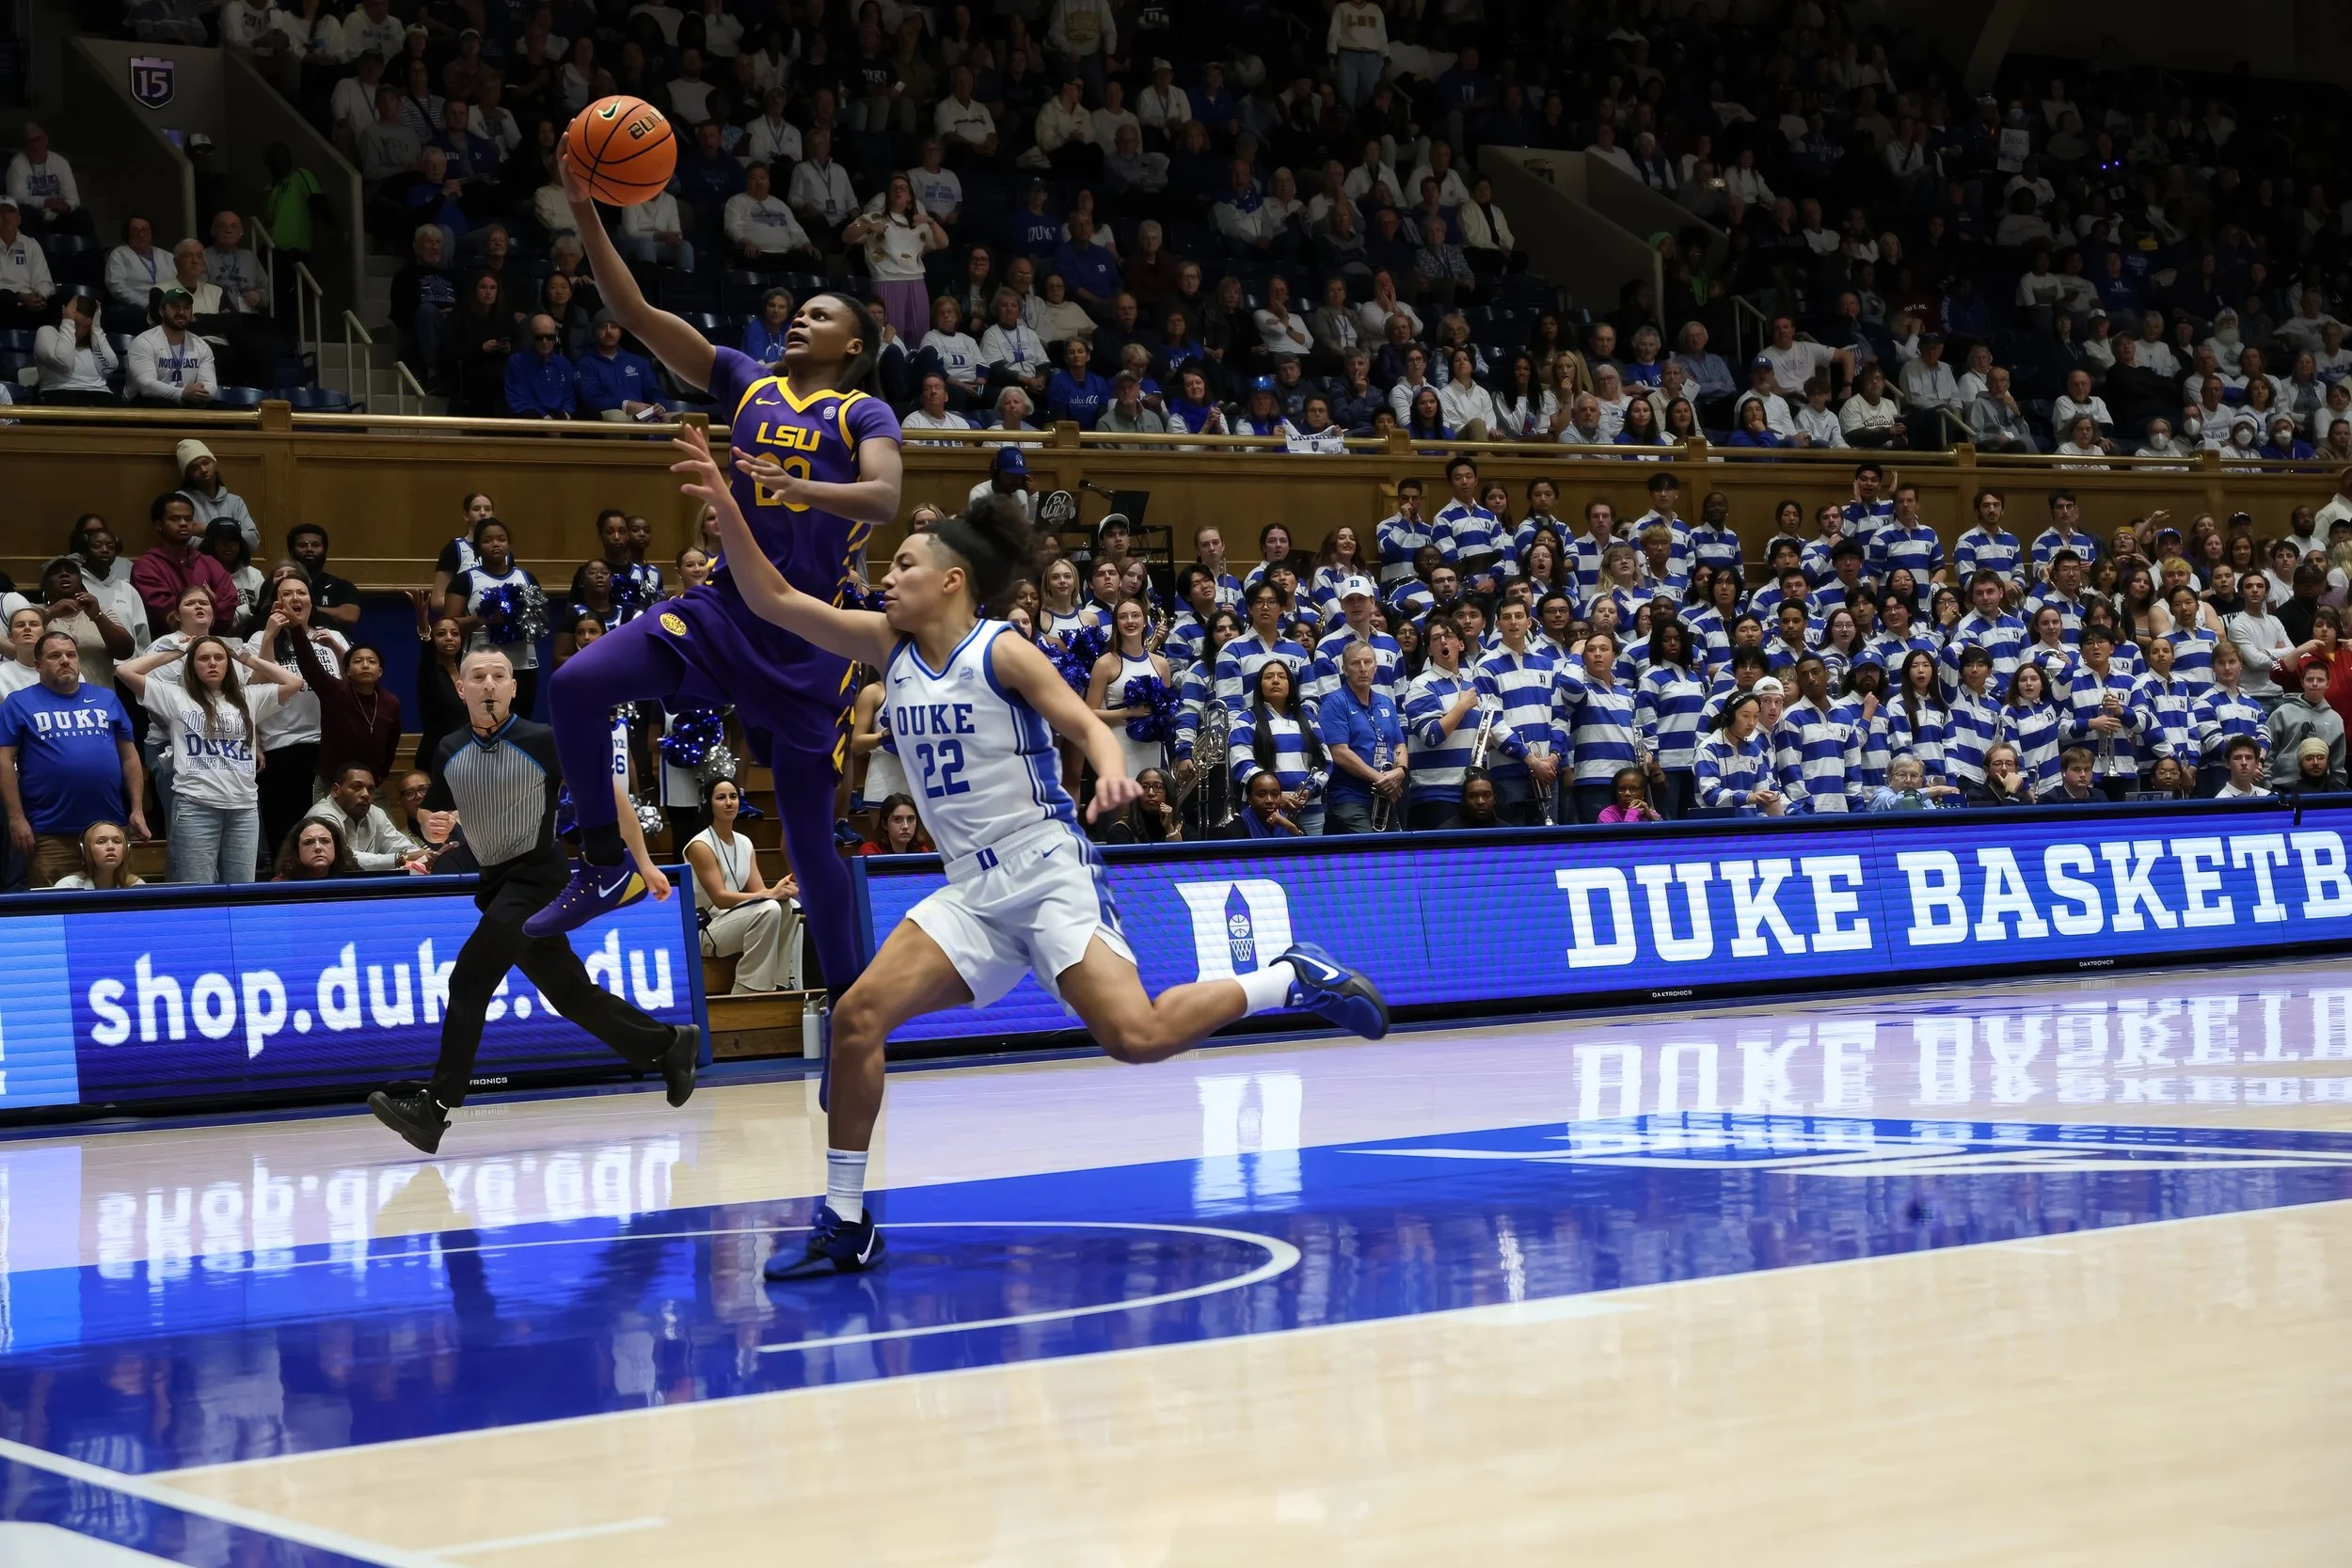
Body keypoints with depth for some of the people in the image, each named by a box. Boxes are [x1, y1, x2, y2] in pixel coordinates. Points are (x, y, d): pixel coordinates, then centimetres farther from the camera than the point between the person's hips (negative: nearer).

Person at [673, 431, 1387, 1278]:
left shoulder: (1002, 652, -7)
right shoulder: (886, 645, 9)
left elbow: (1087, 723, -15)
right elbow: (773, 598, 7)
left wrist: (1111, 769, -38)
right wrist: (725, 507, -5)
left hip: (1049, 872, -6)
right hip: (972, 893, 6)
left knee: (1135, 1034, -23)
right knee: (858, 1016, -9)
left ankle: (1293, 979, 1)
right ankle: (845, 1223, 0)